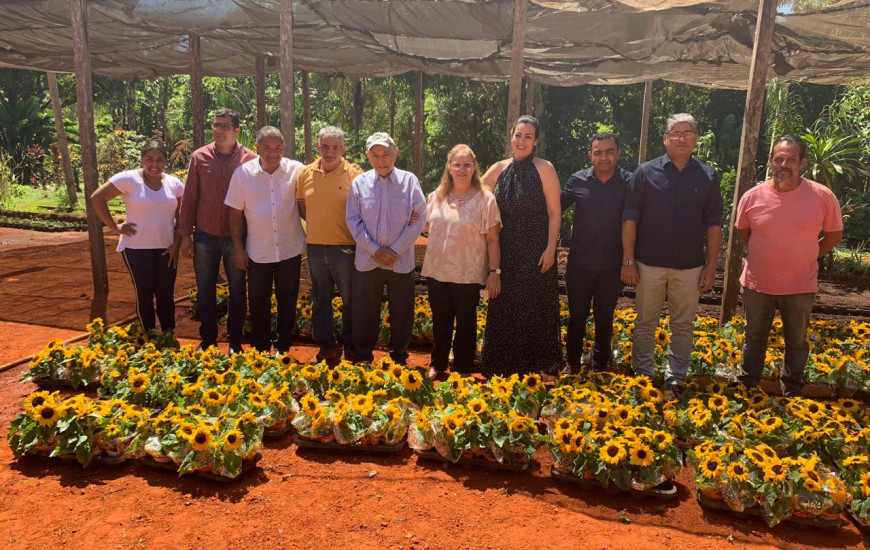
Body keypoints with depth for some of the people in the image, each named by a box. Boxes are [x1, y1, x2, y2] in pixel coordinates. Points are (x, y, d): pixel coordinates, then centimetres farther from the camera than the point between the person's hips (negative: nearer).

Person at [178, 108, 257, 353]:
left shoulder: (249, 159, -6)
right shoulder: (200, 157, -1)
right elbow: (189, 197, 3)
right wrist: (185, 234, 1)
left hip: (237, 238, -1)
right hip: (205, 237, 2)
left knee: (237, 291, 10)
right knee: (205, 291, 11)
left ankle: (235, 342, 24)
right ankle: (207, 340, 26)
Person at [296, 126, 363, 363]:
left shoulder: (355, 174, -7)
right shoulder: (305, 174, 4)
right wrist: (319, 224, 6)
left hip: (346, 247, -4)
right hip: (316, 246, 4)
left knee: (350, 299, 7)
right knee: (320, 299, 13)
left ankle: (351, 348, 22)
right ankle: (326, 346, 27)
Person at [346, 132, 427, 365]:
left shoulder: (409, 181, -3)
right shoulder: (359, 183, 0)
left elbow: (419, 219, -5)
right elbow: (354, 221, -1)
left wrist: (395, 250, -11)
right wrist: (375, 250, -10)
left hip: (402, 261, -1)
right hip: (367, 261, 1)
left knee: (402, 314, 10)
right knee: (364, 314, 10)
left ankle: (399, 358, 28)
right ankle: (363, 359, 27)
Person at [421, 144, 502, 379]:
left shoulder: (485, 198, -6)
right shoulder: (436, 196, 6)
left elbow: (493, 239, -6)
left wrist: (494, 272, -10)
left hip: (469, 274, -3)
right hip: (437, 271, 4)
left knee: (465, 322, 8)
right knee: (440, 320, 14)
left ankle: (462, 368, 24)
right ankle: (437, 364, 31)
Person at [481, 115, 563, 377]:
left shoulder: (544, 169, -6)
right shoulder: (499, 168, 5)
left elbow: (554, 212, -8)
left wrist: (550, 249, -14)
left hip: (535, 251, -4)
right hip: (505, 251, 4)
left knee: (535, 310, 4)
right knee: (504, 309, 10)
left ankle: (537, 367, 20)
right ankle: (504, 365, 25)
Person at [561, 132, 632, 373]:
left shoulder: (629, 182, -6)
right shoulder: (578, 181, -3)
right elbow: (557, 206, 6)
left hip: (612, 266, 0)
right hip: (580, 264, 1)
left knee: (604, 317, 15)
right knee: (577, 316, 12)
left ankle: (600, 363, 33)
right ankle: (573, 363, 29)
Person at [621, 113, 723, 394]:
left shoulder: (708, 176, 4)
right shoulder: (646, 172, -1)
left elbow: (713, 223, 4)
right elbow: (630, 218, -3)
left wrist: (711, 265, 0)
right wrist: (628, 261, -7)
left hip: (690, 266, 1)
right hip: (650, 263, -1)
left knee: (683, 325, 10)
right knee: (645, 322, 10)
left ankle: (676, 378, 23)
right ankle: (643, 376, 23)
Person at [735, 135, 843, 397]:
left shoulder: (823, 197, -12)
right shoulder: (752, 196, -9)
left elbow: (834, 236, 2)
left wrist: (804, 258, 3)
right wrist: (769, 255, 6)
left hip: (800, 287, -1)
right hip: (757, 284, 1)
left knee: (797, 343, 16)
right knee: (754, 339, 17)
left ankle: (792, 395, 35)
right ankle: (746, 390, 34)